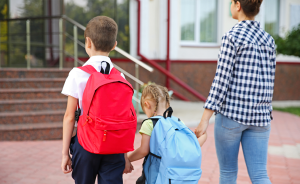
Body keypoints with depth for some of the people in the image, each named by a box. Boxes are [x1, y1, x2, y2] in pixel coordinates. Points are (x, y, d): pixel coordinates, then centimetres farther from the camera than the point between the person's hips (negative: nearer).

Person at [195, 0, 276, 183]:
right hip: (260, 116, 5)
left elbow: (222, 81, -13)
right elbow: (270, 81, 13)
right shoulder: (268, 39, 10)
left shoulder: (232, 37, -8)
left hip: (231, 113, -5)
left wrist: (205, 120, -11)